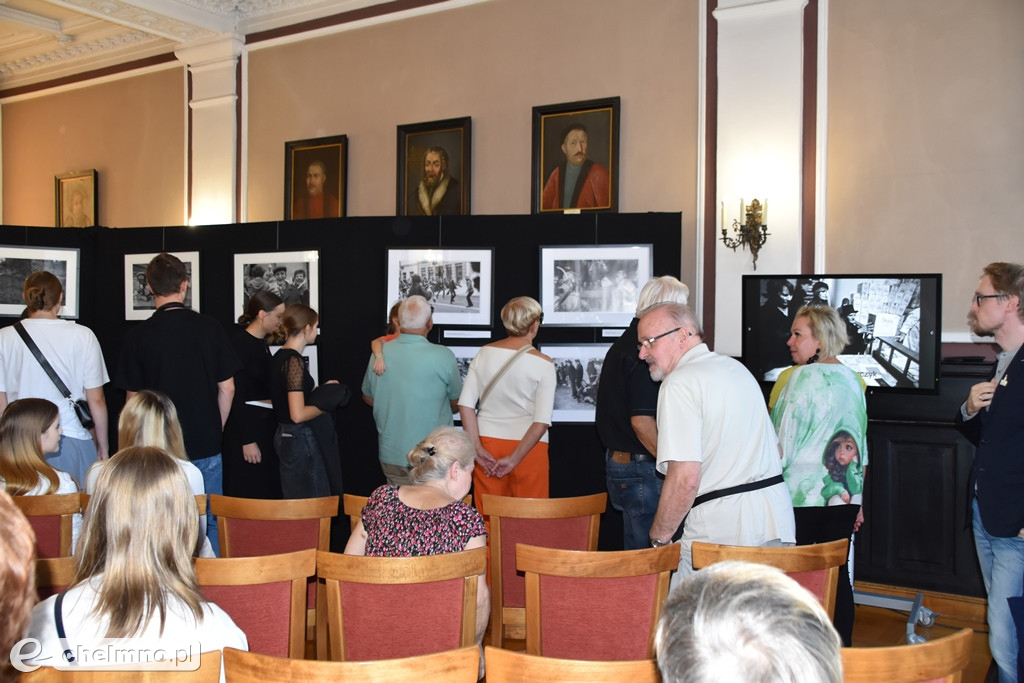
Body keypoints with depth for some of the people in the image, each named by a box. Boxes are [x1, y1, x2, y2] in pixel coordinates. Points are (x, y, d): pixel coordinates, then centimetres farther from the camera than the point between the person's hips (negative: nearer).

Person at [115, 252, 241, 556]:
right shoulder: (210, 328, -4)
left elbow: (133, 397, -1)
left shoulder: (137, 336, -7)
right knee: (210, 522, 11)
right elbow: (227, 388, 0)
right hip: (206, 444, 1)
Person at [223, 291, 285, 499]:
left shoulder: (262, 344, 14)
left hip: (265, 425, 9)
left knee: (267, 491, 11)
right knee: (248, 496, -3)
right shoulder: (240, 343, -14)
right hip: (246, 426, -9)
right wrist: (247, 440, -19)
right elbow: (236, 396, -18)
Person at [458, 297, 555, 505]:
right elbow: (542, 422, -14)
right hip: (528, 449, -3)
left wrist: (477, 448, -2)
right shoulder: (543, 364, -8)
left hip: (488, 444, 3)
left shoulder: (484, 353, 1)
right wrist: (514, 460, -10)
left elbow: (465, 404, -3)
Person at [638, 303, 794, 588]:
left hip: (720, 530, -9)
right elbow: (776, 450, 25)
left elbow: (685, 479, -20)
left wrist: (659, 538, -8)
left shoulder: (679, 383, -12)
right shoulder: (737, 368, 16)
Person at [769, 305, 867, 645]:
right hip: (845, 496, 6)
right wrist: (857, 499, 22)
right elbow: (860, 446, 15)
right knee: (837, 575, 10)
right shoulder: (853, 380, 10)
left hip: (802, 496, -6)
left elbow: (783, 443, -12)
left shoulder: (799, 377, -11)